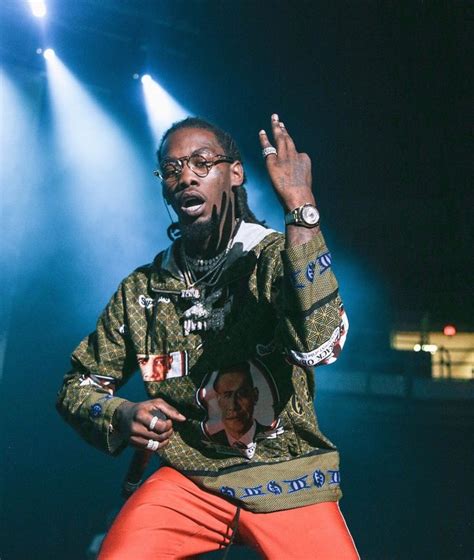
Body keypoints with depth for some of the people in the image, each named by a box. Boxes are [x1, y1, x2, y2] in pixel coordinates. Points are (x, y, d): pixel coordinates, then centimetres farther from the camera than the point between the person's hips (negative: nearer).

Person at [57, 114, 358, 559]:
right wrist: (121, 416, -11)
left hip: (287, 479, -1)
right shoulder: (141, 289, 3)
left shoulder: (277, 257, -7)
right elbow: (79, 384, 11)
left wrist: (299, 205, -30)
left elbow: (318, 343, -28)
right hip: (187, 479, 2)